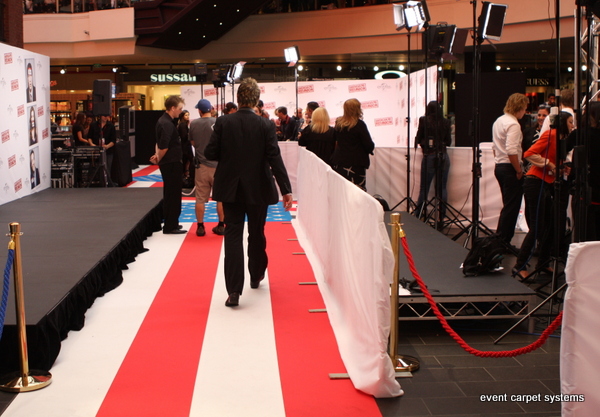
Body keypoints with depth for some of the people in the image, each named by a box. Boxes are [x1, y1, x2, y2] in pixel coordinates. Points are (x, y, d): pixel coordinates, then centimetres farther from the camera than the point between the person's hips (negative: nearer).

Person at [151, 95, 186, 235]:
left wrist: (159, 157, 5)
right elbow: (164, 146, -24)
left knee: (170, 194, 18)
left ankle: (170, 223, 29)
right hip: (172, 164, -10)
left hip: (168, 164, 10)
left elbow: (160, 143, 18)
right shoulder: (167, 124, -20)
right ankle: (170, 226, 4)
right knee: (173, 195, -3)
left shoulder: (163, 121, 12)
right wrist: (159, 159, -7)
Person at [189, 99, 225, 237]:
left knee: (200, 198, 8)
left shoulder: (194, 124, -4)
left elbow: (193, 143, 9)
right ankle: (221, 226, 14)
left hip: (201, 164, 1)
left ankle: (200, 227, 12)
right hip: (218, 164, -1)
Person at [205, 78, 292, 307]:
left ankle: (234, 290, -7)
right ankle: (256, 276, 37)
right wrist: (286, 189, -12)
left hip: (230, 189, 0)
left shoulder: (223, 122, -7)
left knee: (233, 235, 1)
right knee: (256, 234, 18)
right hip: (257, 189, 0)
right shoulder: (264, 125, -9)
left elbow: (210, 153, -6)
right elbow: (275, 158, -13)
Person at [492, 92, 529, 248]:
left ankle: (500, 240, 20)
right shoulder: (513, 124, -17)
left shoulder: (498, 121, 13)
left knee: (508, 206, 17)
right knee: (511, 207, -3)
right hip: (510, 168, -10)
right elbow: (511, 151, -25)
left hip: (499, 166, 10)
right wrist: (519, 170, -17)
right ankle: (503, 241, 0)